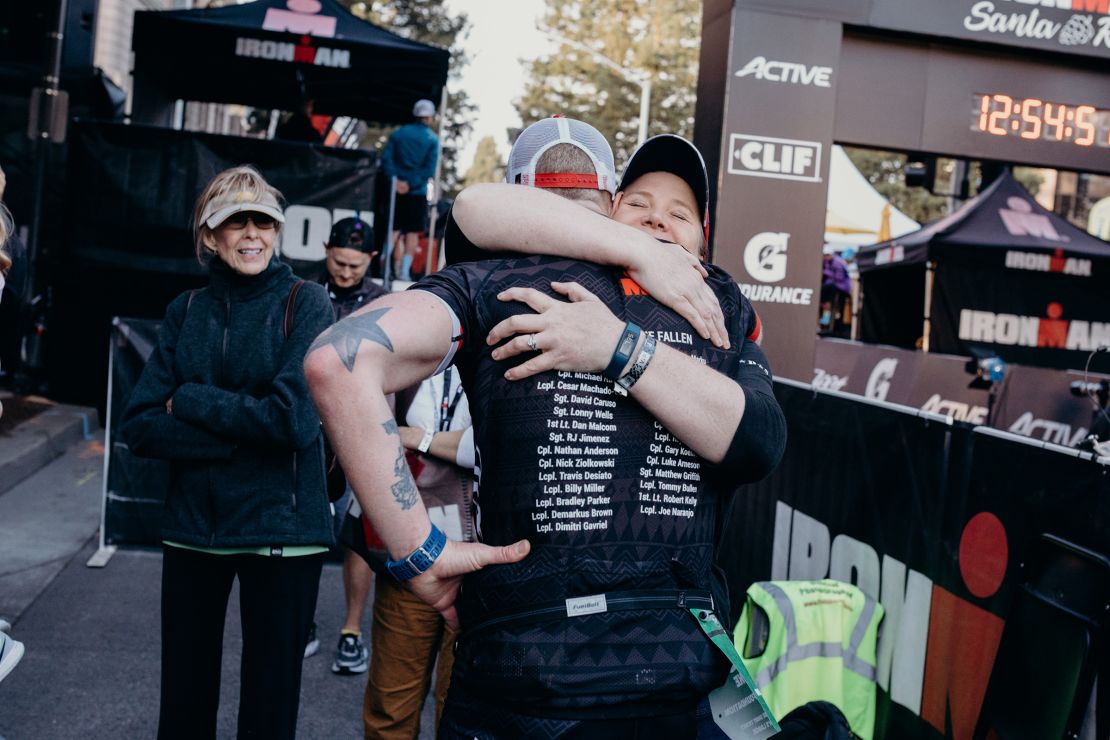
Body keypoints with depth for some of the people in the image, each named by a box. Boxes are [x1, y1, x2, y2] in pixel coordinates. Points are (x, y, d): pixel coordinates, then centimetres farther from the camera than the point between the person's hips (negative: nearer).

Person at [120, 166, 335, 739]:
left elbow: (294, 418, -17)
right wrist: (239, 433, -14)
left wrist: (187, 401, -9)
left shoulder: (304, 302, -5)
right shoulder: (186, 311, 6)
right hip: (192, 525, 4)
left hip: (280, 529, -3)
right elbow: (139, 427, -2)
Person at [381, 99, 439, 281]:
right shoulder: (432, 139, -1)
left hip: (397, 190, 3)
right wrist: (412, 184, -12)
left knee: (395, 230, 11)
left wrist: (395, 179, -9)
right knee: (413, 232, 3)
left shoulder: (397, 134, 7)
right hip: (418, 192, -3)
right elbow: (430, 169, -12)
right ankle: (404, 271, -1)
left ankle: (397, 269, 1)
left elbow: (386, 159, -4)